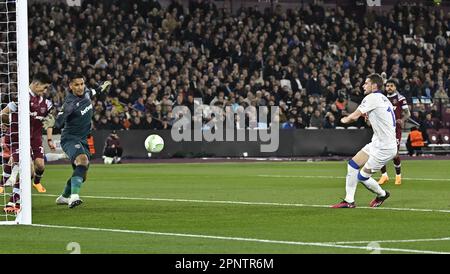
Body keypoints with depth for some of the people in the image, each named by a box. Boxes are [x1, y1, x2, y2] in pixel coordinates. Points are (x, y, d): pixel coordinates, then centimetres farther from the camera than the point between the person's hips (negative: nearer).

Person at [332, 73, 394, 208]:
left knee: (362, 177, -3)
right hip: (377, 143, 10)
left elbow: (354, 116, -14)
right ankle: (349, 201, 12)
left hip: (384, 147, -10)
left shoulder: (372, 98, -16)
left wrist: (345, 120, 8)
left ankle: (382, 194, 23)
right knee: (353, 164, 7)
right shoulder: (383, 99, 13)